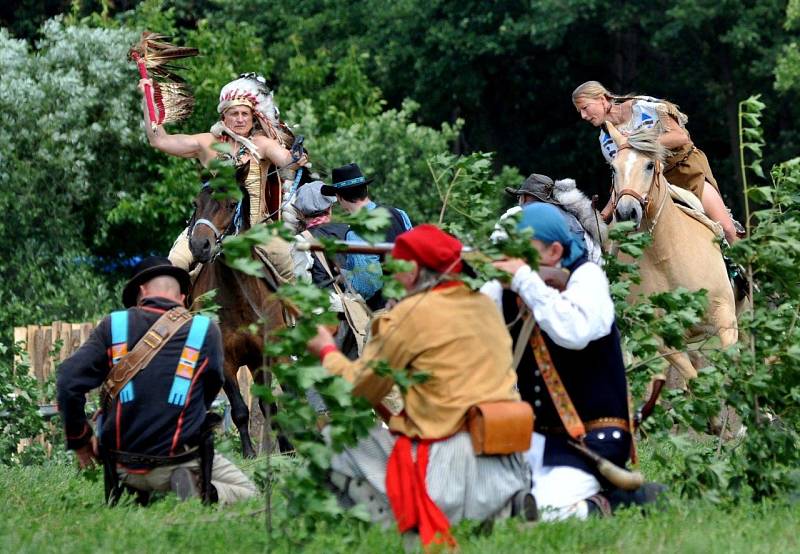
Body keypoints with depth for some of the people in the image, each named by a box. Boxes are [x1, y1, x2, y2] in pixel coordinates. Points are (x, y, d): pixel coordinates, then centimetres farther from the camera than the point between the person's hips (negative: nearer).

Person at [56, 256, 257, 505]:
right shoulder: (205, 330, -2)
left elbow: (68, 382, -8)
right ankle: (205, 492, -13)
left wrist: (79, 438, 5)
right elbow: (209, 394, 10)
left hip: (123, 467, 3)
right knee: (246, 492, 16)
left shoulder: (114, 325, -1)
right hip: (179, 461, -3)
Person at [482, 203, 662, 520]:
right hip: (539, 435, 7)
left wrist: (525, 280, -25)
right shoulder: (507, 289, 6)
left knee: (550, 512, -27)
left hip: (591, 437, -7)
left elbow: (574, 333, -29)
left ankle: (606, 499, 3)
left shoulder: (586, 277, -9)